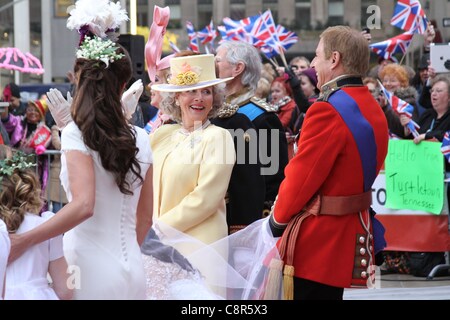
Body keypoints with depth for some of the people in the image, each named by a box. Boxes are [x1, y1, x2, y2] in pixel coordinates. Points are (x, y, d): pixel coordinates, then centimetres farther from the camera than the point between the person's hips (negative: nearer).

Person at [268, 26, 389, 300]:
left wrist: (279, 217, -1)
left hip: (318, 237, -9)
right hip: (351, 232, 9)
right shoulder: (372, 108, 9)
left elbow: (302, 177, -18)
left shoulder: (328, 111, -21)